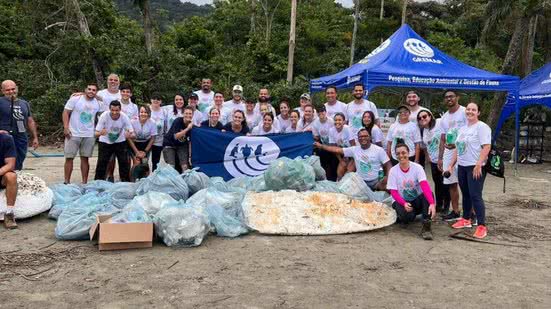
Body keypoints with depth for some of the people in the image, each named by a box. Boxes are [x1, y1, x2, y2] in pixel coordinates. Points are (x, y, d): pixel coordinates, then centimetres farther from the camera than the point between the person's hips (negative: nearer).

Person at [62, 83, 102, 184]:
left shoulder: (98, 104, 5)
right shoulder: (75, 99, -5)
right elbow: (66, 113, -5)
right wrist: (66, 127, -13)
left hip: (89, 135, 3)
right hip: (73, 134, -2)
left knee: (85, 158, 7)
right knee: (69, 158, 0)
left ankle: (84, 182, 14)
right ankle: (66, 182, 9)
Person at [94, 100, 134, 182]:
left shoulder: (124, 117, -22)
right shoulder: (104, 116, -25)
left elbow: (132, 134, -21)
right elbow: (96, 133, -24)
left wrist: (129, 135, -45)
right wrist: (100, 133, -48)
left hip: (120, 142, 1)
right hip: (105, 142, -1)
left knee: (124, 163, -4)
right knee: (101, 163, -5)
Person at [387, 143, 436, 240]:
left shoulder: (417, 167, -11)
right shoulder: (393, 171, -8)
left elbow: (425, 186, -26)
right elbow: (393, 192, -10)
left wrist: (432, 203, -41)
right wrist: (404, 204, -29)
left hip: (418, 200, 1)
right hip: (402, 201, -1)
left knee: (428, 194, -31)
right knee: (406, 217, -33)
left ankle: (426, 227, -24)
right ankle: (401, 214, 7)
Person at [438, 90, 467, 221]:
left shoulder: (465, 112, -6)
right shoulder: (444, 117, 16)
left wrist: (457, 144, -22)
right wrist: (440, 158, 13)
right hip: (448, 153, 7)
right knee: (451, 183, 9)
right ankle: (455, 212, 19)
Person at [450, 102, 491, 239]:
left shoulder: (482, 127, -9)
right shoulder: (462, 128, 16)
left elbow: (487, 147, -18)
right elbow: (457, 148, 20)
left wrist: (478, 165, -24)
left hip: (475, 167, -8)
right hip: (462, 166, 8)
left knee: (475, 196, -10)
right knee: (465, 195, 16)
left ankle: (482, 226, -6)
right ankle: (466, 219, 29)